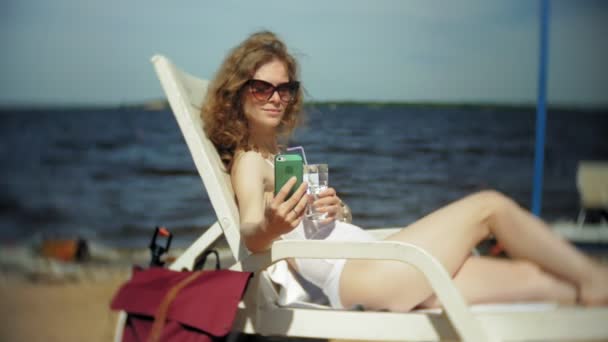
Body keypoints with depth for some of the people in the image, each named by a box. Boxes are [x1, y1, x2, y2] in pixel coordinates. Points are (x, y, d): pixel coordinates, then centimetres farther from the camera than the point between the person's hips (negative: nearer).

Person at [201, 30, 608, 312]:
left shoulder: (276, 155, 22)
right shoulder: (249, 161, -5)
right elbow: (251, 235, -25)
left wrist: (333, 207, -1)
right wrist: (270, 227, -46)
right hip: (354, 276, -9)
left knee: (536, 277, 3)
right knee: (489, 205, -5)